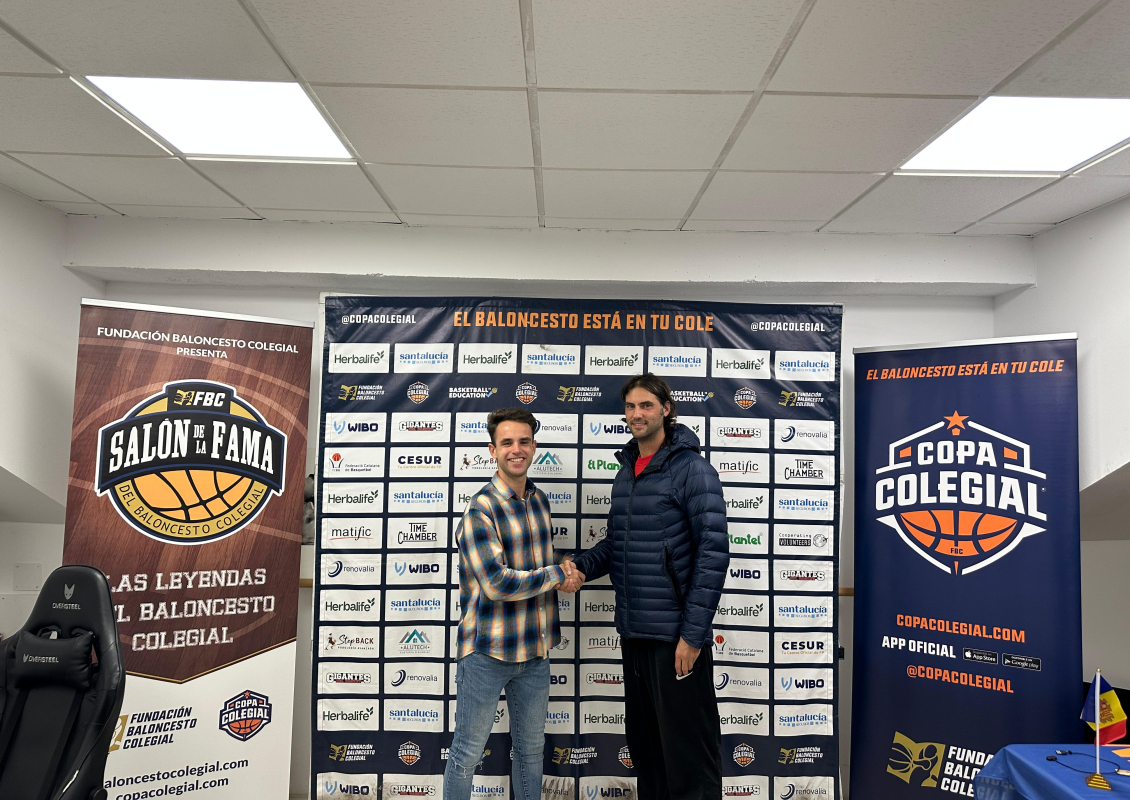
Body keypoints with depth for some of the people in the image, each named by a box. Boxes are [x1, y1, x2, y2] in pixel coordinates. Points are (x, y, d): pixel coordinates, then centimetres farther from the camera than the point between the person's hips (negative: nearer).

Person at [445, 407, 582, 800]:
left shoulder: (540, 499, 5)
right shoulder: (480, 509, -18)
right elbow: (498, 584, -23)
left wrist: (563, 572, -4)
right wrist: (558, 574, -13)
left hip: (535, 649, 7)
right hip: (487, 651, -6)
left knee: (531, 748, 20)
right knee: (467, 752, 9)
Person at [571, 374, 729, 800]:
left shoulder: (692, 469, -11)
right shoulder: (625, 473, 12)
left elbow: (714, 553, -15)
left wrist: (693, 634, -17)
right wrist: (582, 566, -2)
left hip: (675, 636, -7)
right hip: (634, 635, 7)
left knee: (687, 750, 3)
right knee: (643, 744, 19)